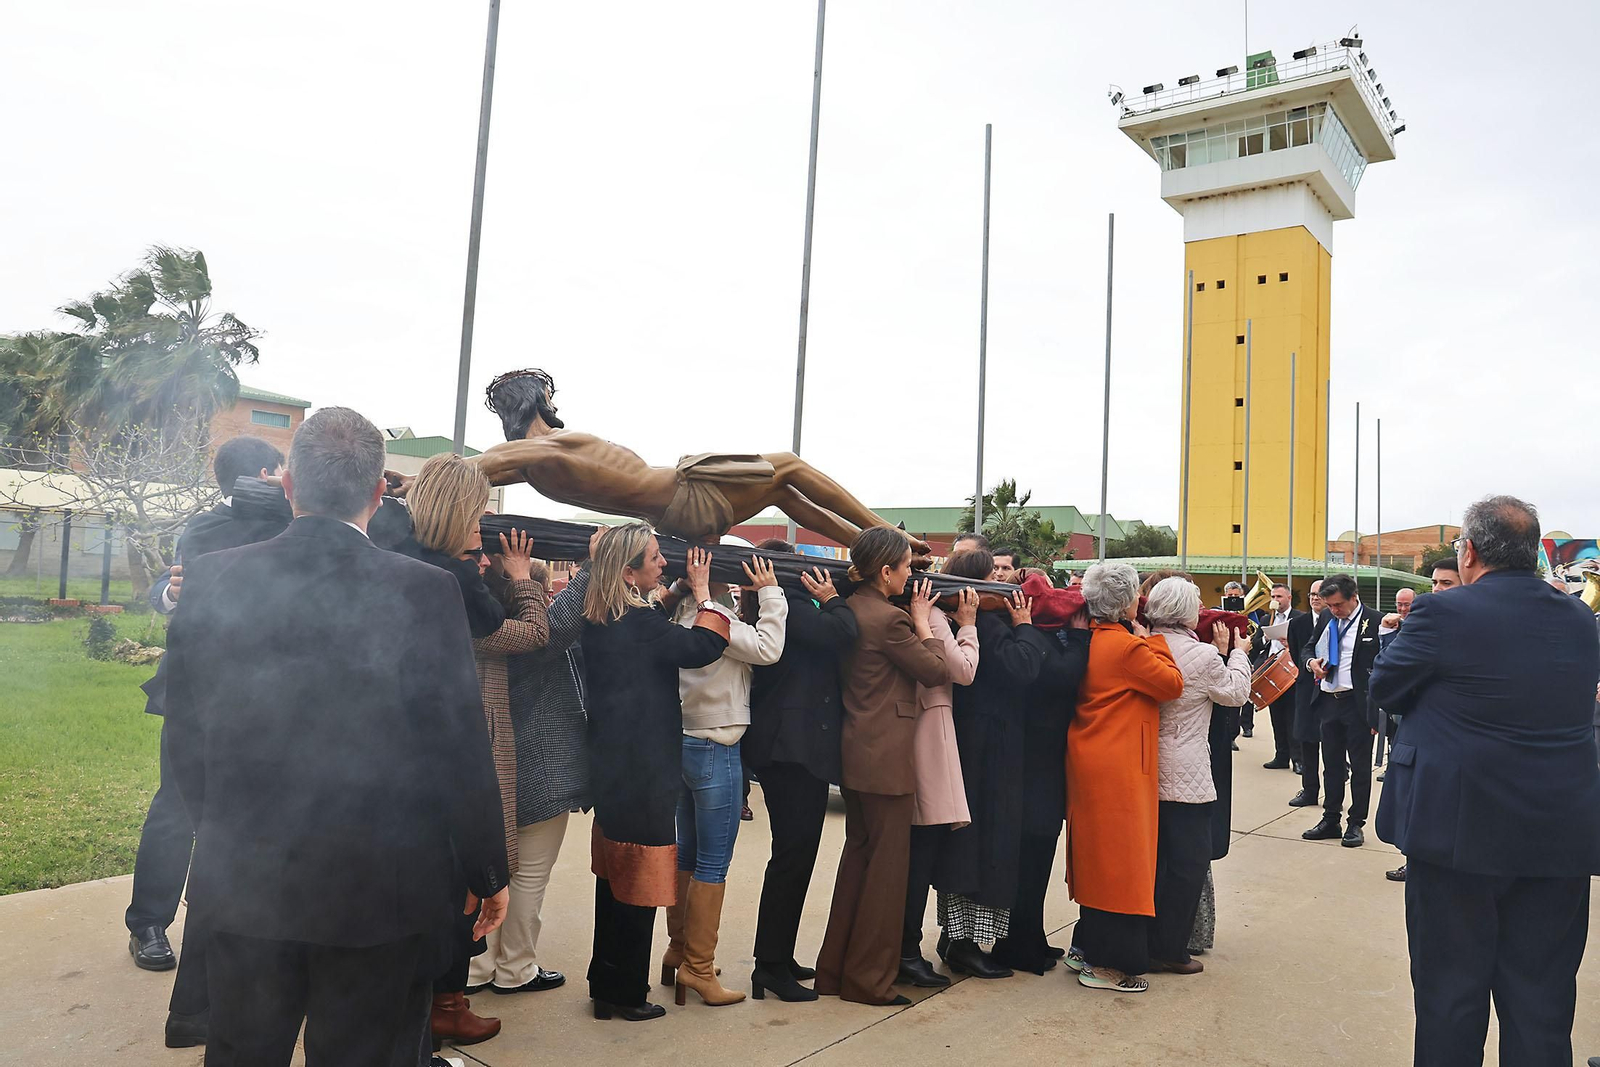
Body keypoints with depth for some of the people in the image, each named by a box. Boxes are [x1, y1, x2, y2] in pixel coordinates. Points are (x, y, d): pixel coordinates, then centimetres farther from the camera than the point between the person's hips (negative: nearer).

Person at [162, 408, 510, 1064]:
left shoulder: (211, 579, -6)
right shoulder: (424, 592, -18)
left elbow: (185, 733, 4)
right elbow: (460, 751, -14)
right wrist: (488, 875, 0)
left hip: (240, 883, 4)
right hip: (377, 889, -3)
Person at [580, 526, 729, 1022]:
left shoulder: (599, 621, 6)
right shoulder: (640, 623, -21)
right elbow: (703, 646, -23)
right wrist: (701, 592, -11)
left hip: (611, 767, 9)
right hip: (643, 772, -9)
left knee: (614, 878, 18)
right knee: (639, 885, 4)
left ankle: (605, 984, 30)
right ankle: (626, 995, 16)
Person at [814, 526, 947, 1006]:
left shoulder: (848, 611, 6)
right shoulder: (889, 618, -19)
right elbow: (934, 670, -10)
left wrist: (912, 619, 7)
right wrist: (923, 621, 0)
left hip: (853, 751, 9)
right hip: (886, 758, -9)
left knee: (858, 854, 19)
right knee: (887, 864, 3)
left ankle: (835, 969, 28)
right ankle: (869, 978, 13)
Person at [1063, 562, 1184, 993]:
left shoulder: (1090, 640, 6)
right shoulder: (1128, 646, -19)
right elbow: (1172, 684, -10)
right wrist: (1153, 641, -2)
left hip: (1089, 763, 9)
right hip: (1118, 768, -9)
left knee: (1098, 856, 18)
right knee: (1120, 858, 1)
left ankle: (1085, 946, 28)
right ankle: (1105, 963, 9)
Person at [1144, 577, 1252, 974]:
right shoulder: (1203, 655, -16)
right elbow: (1236, 693, 0)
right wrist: (1237, 652, 13)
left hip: (1150, 769, 7)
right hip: (1186, 776, -7)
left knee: (1155, 857, 17)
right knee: (1187, 862, 5)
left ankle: (1148, 943, 25)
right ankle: (1171, 950, 11)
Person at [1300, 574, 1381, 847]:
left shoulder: (1373, 621, -11)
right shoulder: (1326, 619, 7)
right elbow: (1307, 648, 18)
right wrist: (1311, 661, -6)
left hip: (1357, 704, -6)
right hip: (1327, 701, 6)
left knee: (1360, 766, 6)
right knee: (1331, 764, 14)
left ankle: (1356, 823, 16)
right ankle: (1330, 820, 24)